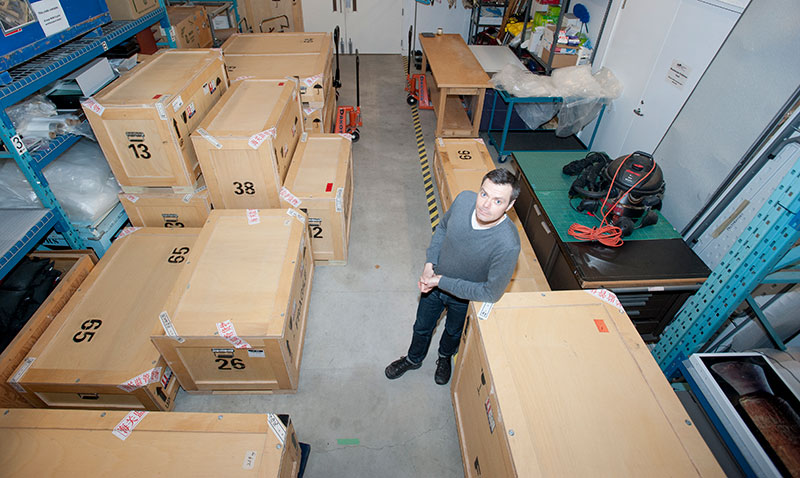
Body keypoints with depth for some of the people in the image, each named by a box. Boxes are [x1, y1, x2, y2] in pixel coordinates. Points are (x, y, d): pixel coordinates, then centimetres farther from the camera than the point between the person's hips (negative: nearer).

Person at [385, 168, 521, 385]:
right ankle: (413, 359, 60)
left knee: (453, 332, 30)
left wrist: (443, 282, -24)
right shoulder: (464, 199, -26)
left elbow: (491, 293, -27)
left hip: (465, 298, -3)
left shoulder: (508, 245, -39)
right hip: (434, 282, 3)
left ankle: (445, 357, 66)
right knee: (422, 327, 27)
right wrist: (429, 264, -11)